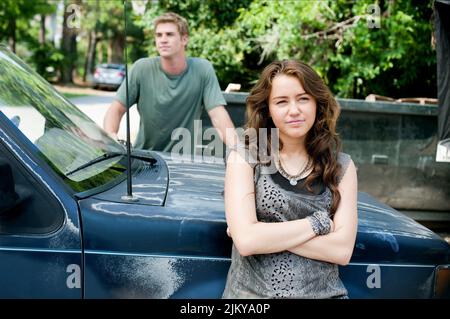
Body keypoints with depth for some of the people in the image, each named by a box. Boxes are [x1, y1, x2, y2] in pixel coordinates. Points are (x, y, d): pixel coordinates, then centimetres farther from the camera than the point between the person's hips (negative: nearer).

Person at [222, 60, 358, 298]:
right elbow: (246, 241, -12)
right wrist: (318, 223, -6)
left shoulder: (341, 166, 4)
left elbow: (342, 250, -5)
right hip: (251, 292, -1)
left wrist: (266, 233, -9)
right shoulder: (244, 157, -2)